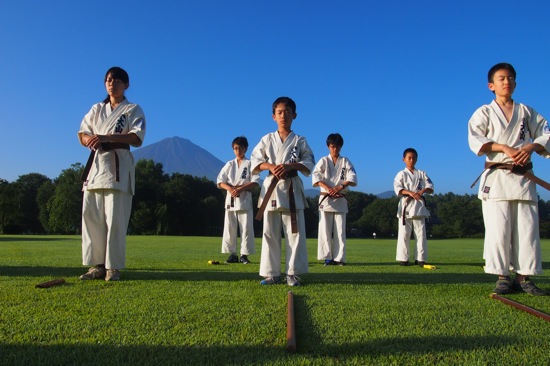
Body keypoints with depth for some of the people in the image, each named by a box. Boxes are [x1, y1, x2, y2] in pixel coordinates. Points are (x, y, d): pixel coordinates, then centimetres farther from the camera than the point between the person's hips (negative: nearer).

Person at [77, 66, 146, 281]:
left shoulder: (133, 110, 6)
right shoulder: (97, 109, 21)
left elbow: (137, 138, -8)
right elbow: (82, 134, 13)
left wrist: (106, 137, -19)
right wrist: (91, 140, -12)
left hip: (118, 166, -5)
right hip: (96, 164, 5)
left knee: (115, 218, -10)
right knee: (91, 215, 1)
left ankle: (113, 267, -5)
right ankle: (97, 264, 7)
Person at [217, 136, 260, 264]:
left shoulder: (250, 163, 3)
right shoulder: (229, 164, 12)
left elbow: (255, 182, -5)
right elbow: (220, 181, 7)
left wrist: (240, 189, -15)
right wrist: (230, 188, -12)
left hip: (245, 198, -3)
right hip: (230, 198, 3)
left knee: (246, 227, -3)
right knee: (229, 227, 3)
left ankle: (244, 255, 3)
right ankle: (232, 254, 10)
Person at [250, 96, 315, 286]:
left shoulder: (300, 140, 6)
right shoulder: (267, 139, 9)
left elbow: (309, 162, 1)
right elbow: (255, 160, 6)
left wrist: (289, 166, -16)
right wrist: (271, 166, -13)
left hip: (292, 188, -1)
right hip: (271, 187, 1)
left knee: (295, 232, -2)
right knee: (270, 233, 2)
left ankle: (292, 273, 6)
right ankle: (271, 273, 9)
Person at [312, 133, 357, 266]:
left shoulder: (346, 162, 9)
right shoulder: (323, 161, 6)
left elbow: (352, 178, -2)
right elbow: (316, 177, -7)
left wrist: (340, 186, -19)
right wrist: (328, 188, -21)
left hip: (340, 199, 1)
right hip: (326, 198, -1)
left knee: (340, 230, 1)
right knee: (325, 229, -2)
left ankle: (339, 258, 5)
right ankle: (327, 258, 3)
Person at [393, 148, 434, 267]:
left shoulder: (421, 173, 12)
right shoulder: (401, 174, 3)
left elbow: (431, 188, 7)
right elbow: (398, 189, -10)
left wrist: (423, 190, -14)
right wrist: (410, 193, -24)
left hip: (419, 206, 3)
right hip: (406, 205, -3)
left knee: (421, 233, 2)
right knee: (404, 234, -1)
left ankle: (420, 258, 9)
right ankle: (403, 258, 5)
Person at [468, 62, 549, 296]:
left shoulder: (527, 112, 16)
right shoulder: (484, 112, 7)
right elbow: (475, 140, -6)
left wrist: (531, 147, -8)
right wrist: (505, 148, -16)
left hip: (523, 177, 3)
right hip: (497, 177, -3)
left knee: (527, 228, 0)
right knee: (498, 229, -7)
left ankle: (524, 277, 7)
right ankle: (502, 277, 1)